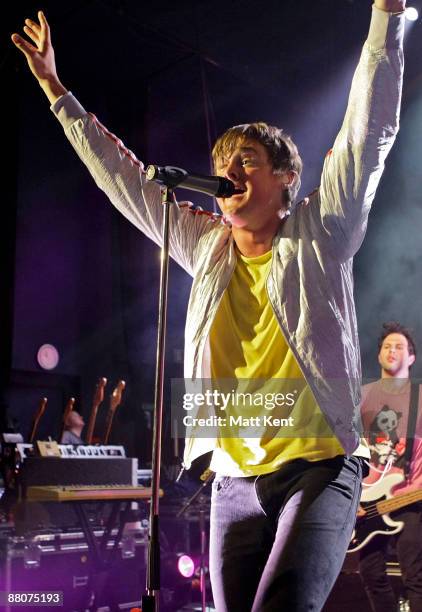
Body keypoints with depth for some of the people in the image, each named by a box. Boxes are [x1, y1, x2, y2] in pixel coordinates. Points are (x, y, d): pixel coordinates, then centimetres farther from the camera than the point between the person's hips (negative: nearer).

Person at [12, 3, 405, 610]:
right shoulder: (206, 246, 13)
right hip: (235, 480, 4)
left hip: (320, 468, -4)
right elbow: (123, 178, 19)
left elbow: (370, 130, -2)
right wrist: (55, 88, 23)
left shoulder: (318, 235, 4)